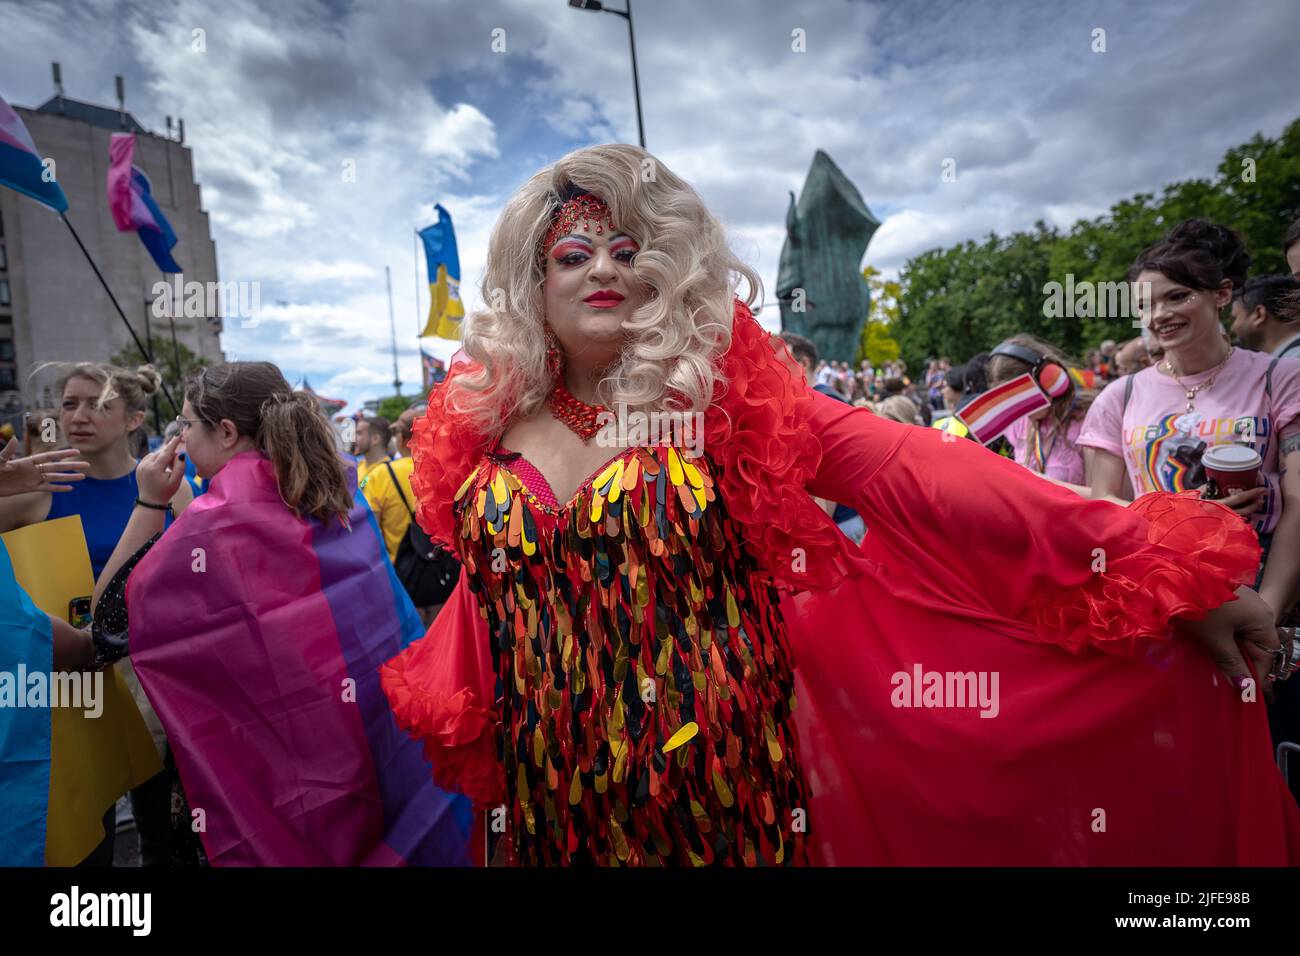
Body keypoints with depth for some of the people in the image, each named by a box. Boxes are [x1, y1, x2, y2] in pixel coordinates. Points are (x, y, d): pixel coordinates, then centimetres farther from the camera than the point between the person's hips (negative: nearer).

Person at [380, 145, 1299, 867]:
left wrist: (1161, 566, -20)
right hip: (556, 795, 4)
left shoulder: (717, 388, -11)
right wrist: (449, 709, 9)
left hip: (723, 783, -3)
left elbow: (913, 472, -18)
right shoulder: (483, 419, 0)